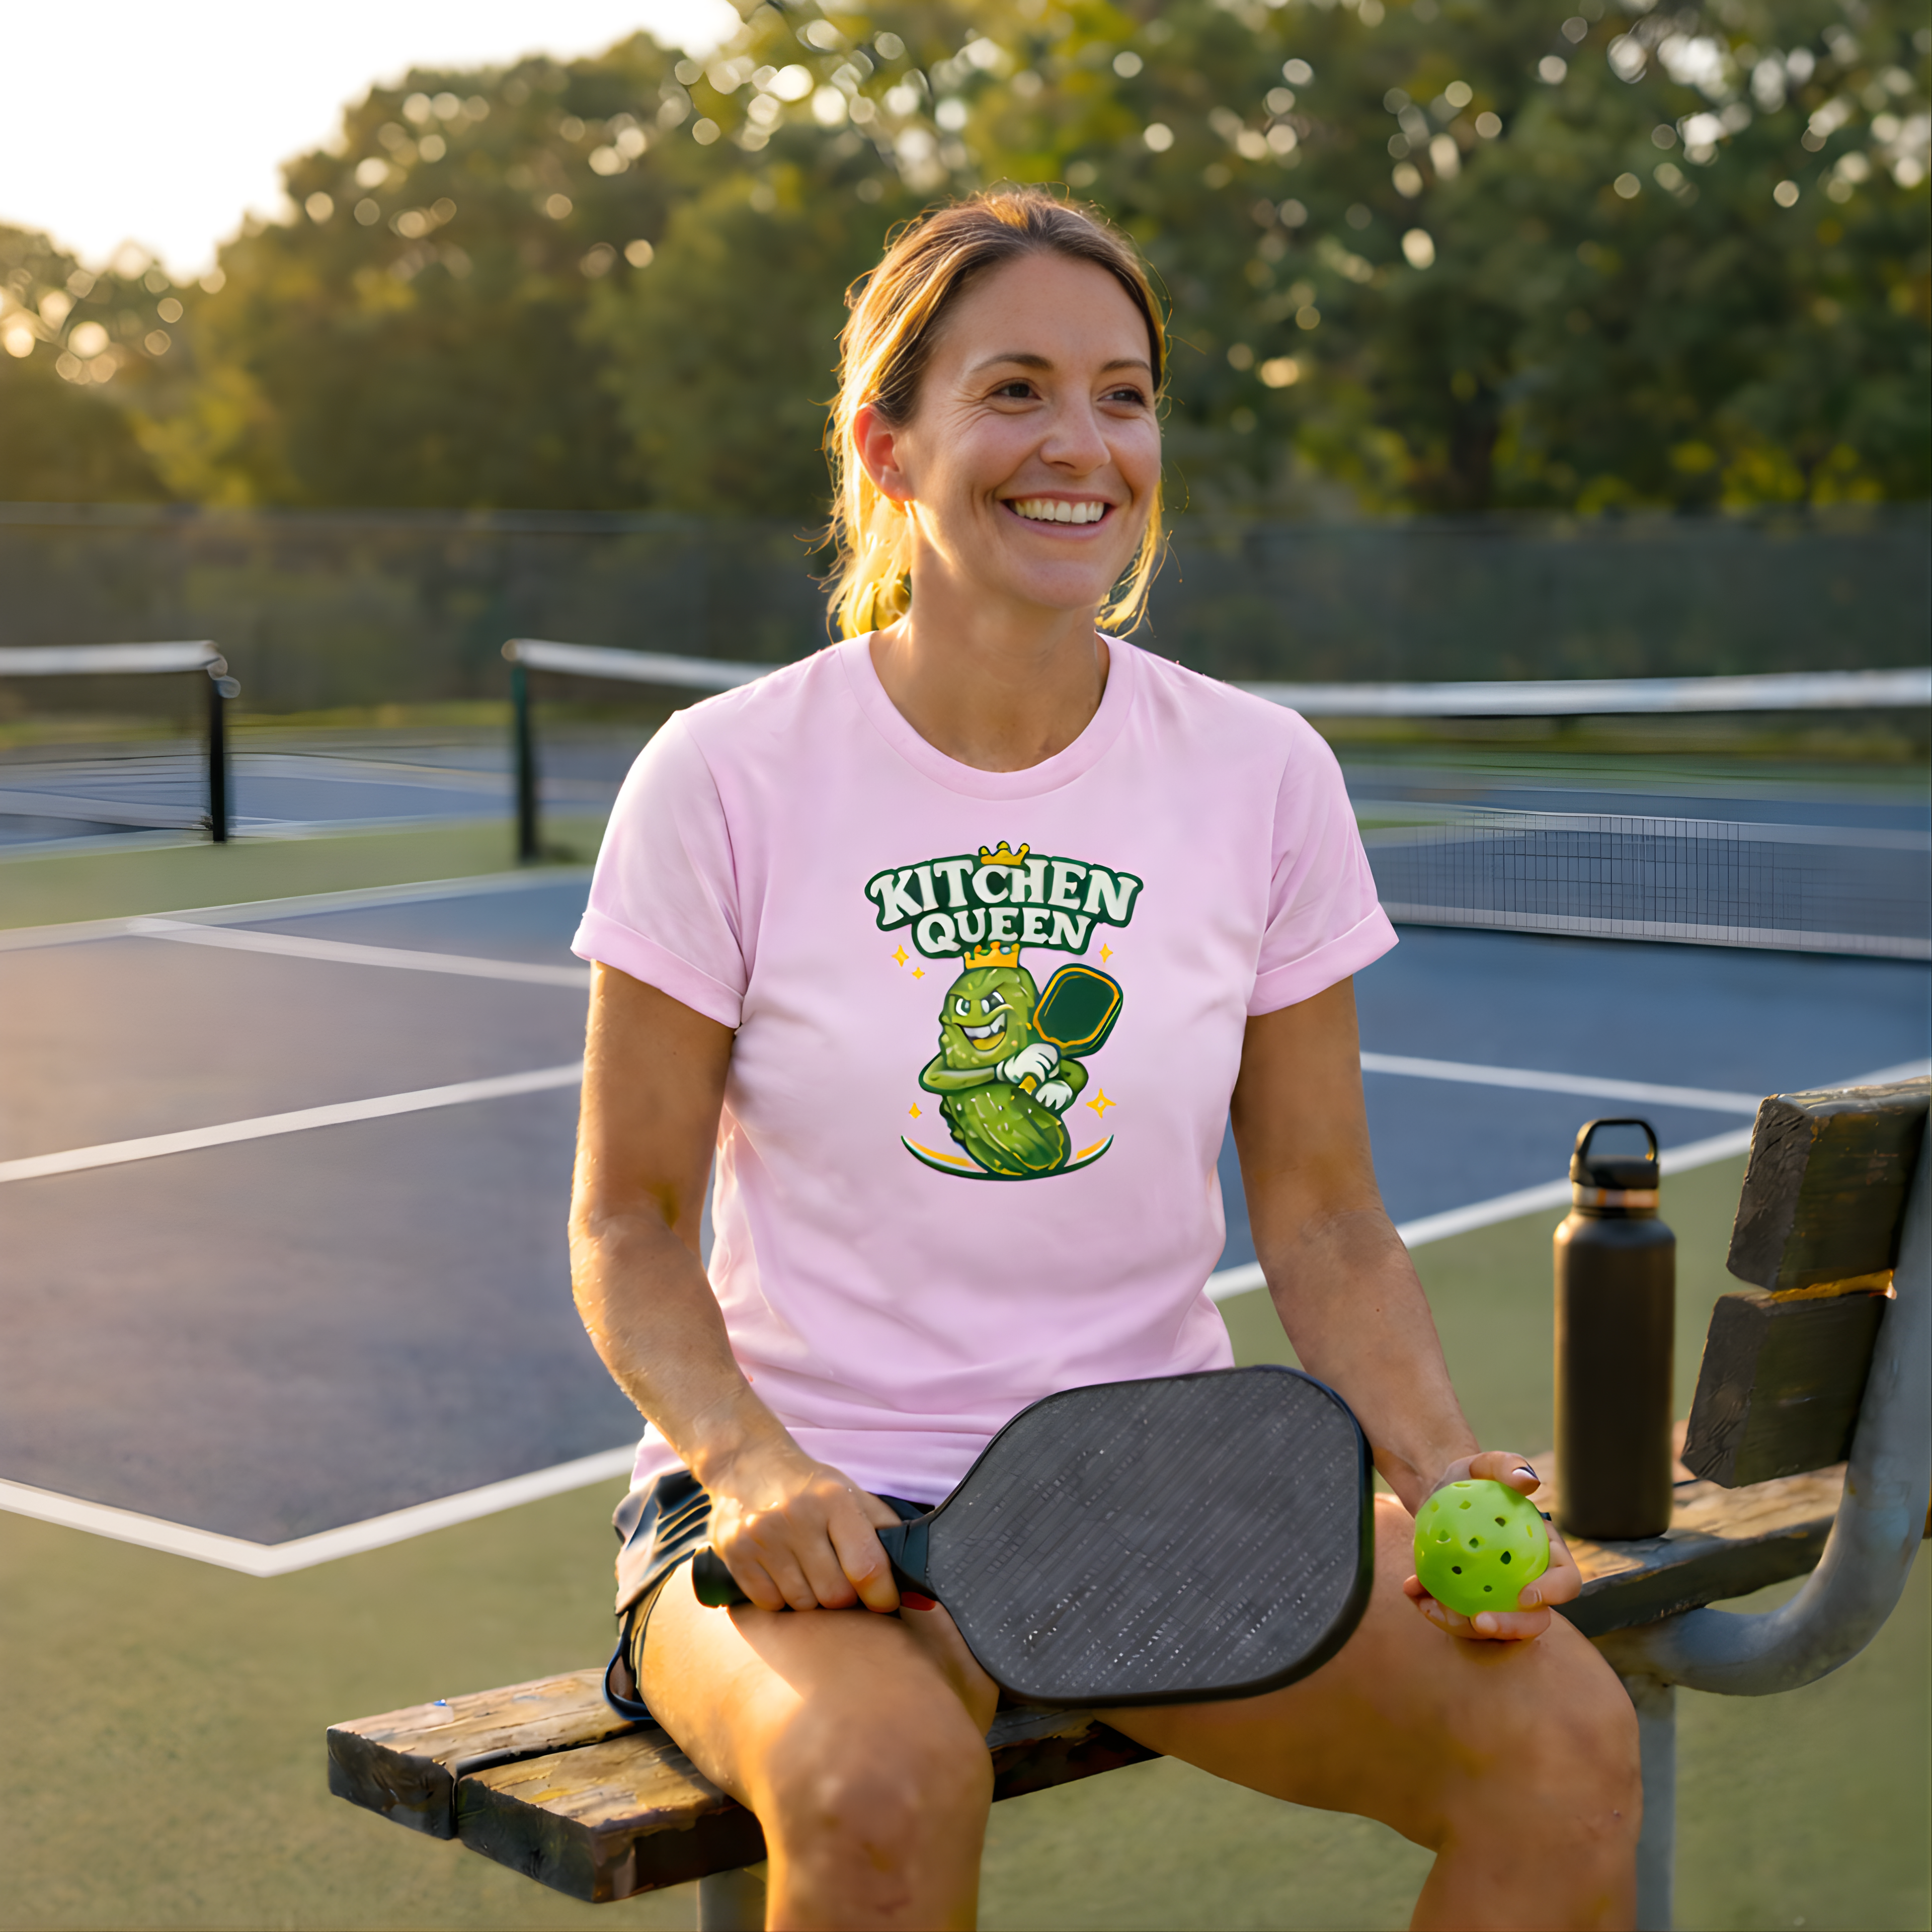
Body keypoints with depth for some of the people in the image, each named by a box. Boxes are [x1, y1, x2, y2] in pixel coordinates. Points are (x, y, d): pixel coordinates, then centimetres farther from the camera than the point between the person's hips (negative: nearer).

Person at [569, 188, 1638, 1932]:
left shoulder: (1265, 775, 1)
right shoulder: (724, 779, -7)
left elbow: (1324, 1218, 5)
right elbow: (631, 1223, -2)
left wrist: (1444, 1470, -11)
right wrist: (753, 1464, -21)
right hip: (813, 1508, -2)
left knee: (1567, 1740, -20)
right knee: (886, 1786, -36)